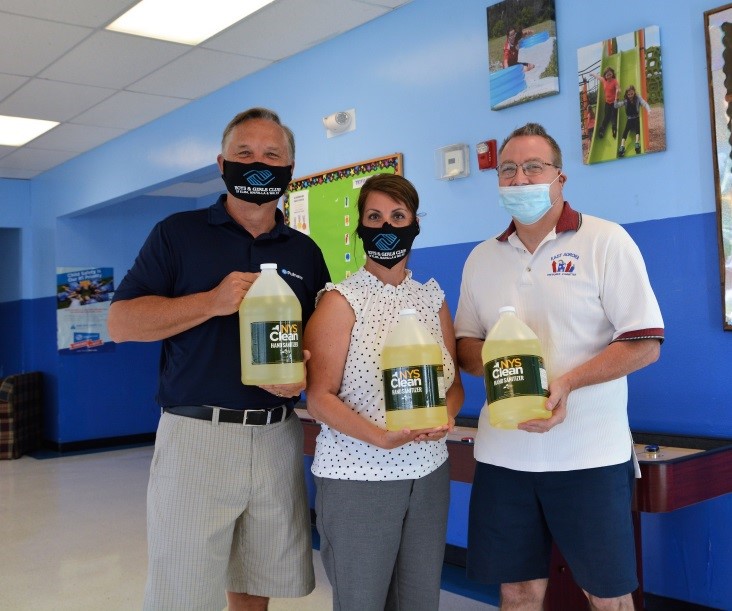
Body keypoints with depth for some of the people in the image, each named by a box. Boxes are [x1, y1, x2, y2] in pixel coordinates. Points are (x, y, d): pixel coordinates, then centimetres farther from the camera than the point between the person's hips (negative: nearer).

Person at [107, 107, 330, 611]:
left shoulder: (305, 251, 11)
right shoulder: (179, 233, 2)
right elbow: (121, 322, -5)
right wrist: (212, 302, -17)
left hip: (277, 435, 3)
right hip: (197, 433, -3)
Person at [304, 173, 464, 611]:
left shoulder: (433, 298, 8)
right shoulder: (341, 300, -7)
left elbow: (454, 383, 11)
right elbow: (320, 397, -11)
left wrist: (446, 414, -11)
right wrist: (382, 438, -25)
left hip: (429, 474, 5)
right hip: (357, 478, -5)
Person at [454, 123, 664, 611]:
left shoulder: (606, 242, -5)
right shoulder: (482, 258, 10)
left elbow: (645, 344, -8)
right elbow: (466, 344, 15)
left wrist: (566, 382, -20)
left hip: (590, 455, -4)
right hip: (503, 455, 4)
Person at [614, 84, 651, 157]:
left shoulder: (638, 98, -7)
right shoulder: (625, 100, -2)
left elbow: (645, 103, -21)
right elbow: (616, 106, -8)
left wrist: (649, 110, -42)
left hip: (636, 118, -1)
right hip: (629, 119, 1)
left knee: (637, 128, -29)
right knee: (625, 130, -20)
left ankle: (637, 144, -35)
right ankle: (622, 147, -31)